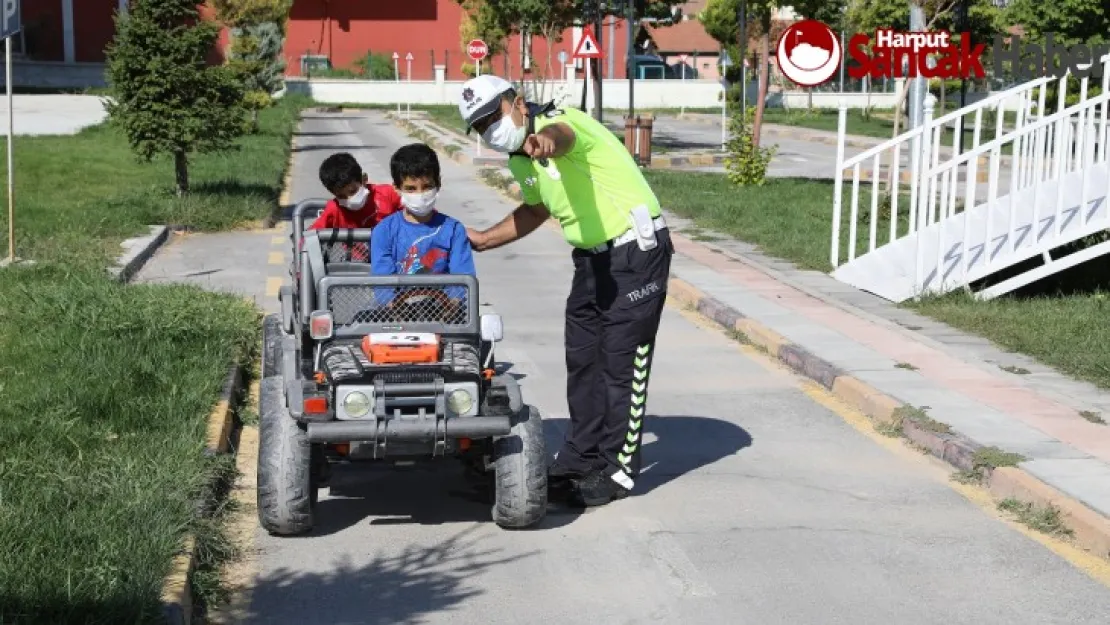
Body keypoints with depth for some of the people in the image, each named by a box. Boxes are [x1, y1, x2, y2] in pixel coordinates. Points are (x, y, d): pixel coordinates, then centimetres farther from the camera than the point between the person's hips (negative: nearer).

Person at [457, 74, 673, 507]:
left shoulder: (555, 119, -19)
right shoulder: (519, 160, 8)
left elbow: (560, 135, -47)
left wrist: (545, 142, -72)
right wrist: (482, 240, 24)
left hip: (636, 248, -9)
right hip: (592, 256, 9)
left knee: (621, 362, -4)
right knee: (582, 360, 13)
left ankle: (618, 469, 6)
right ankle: (582, 459, 25)